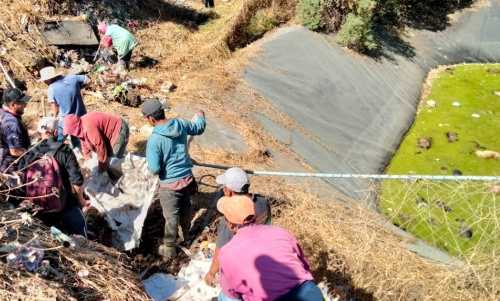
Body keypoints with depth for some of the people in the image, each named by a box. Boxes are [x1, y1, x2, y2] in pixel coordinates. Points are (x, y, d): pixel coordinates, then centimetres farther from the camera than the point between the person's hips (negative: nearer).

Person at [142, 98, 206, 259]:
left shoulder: (154, 139, -25)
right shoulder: (180, 124, -9)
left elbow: (154, 169, -23)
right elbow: (199, 128, 12)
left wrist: (154, 166, 0)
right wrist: (200, 116, 33)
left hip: (170, 184, -6)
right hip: (187, 178, 6)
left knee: (171, 217, 12)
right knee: (186, 208, 28)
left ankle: (169, 249, 33)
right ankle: (186, 235, 53)